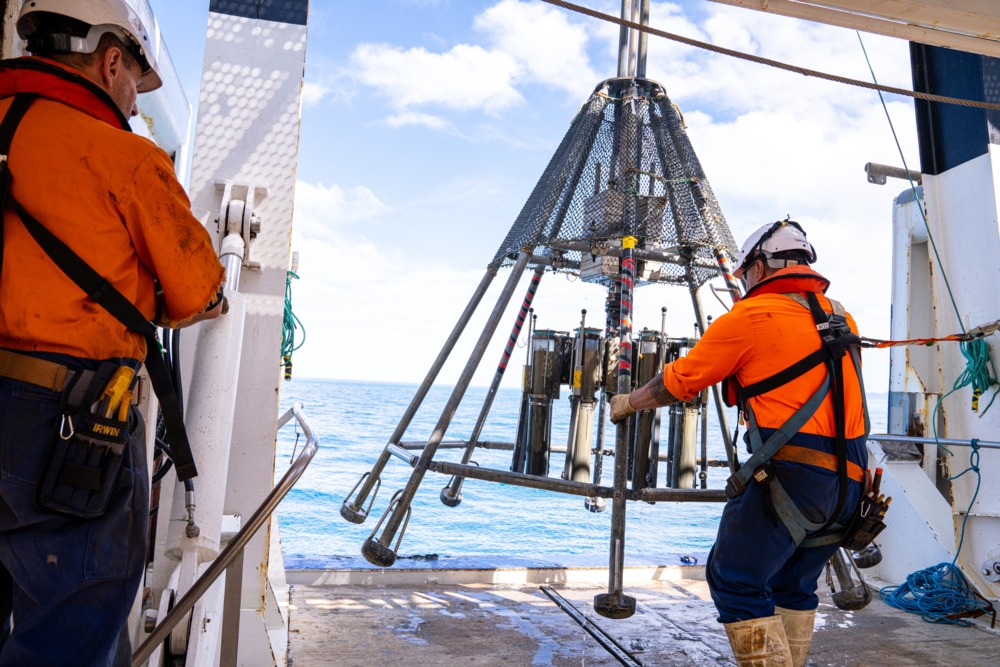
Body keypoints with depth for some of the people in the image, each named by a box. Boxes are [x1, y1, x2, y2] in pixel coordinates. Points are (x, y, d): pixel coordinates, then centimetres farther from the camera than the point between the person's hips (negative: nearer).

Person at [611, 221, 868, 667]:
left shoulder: (751, 316, -6)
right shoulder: (841, 320, 15)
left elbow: (677, 382, 1)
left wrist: (629, 403, 18)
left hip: (791, 474, -8)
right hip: (850, 479, 8)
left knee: (735, 581, 1)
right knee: (793, 588, 19)